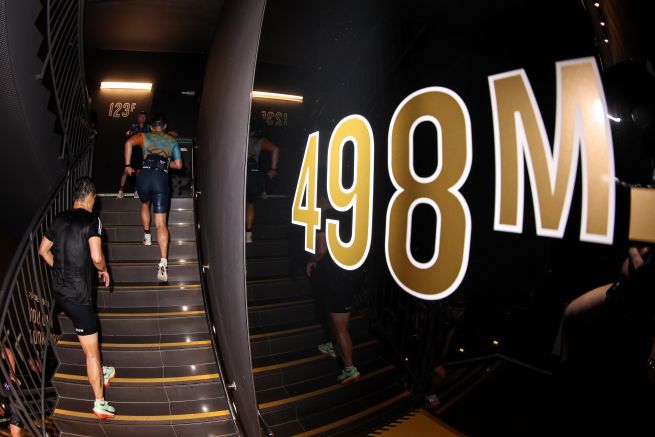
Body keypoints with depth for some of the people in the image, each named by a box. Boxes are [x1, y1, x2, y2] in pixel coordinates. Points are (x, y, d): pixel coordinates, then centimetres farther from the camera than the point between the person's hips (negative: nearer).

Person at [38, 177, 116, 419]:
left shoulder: (59, 219, 6)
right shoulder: (91, 220, -15)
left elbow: (43, 250, 17)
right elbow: (96, 257, -25)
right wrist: (104, 271, -5)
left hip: (60, 292, 8)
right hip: (78, 295, -7)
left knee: (91, 333, 29)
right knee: (91, 351, 3)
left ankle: (101, 373, 46)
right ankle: (100, 404, 14)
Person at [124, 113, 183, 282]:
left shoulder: (144, 136, 19)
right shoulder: (172, 141, 22)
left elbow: (129, 143, -2)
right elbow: (178, 165, 19)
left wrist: (127, 165, 3)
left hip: (145, 175, 0)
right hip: (162, 178, 0)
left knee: (145, 204, 36)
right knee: (161, 223, -5)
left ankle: (147, 236, 37)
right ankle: (163, 262, -18)